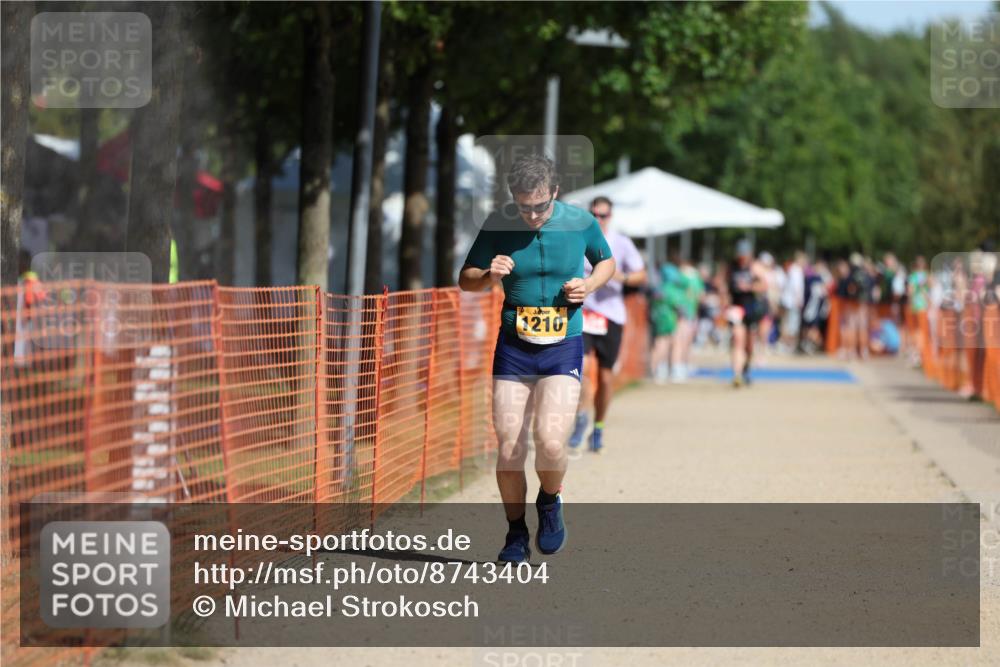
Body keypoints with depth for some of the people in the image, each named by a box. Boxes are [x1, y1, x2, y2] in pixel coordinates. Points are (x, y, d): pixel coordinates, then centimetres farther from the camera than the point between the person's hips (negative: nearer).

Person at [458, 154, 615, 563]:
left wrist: (589, 285, -7)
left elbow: (607, 261, 14)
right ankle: (516, 534, 18)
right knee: (508, 448, -2)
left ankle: (550, 502, 13)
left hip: (563, 348, -1)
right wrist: (490, 276, -17)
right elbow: (465, 280, 6)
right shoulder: (499, 224, -4)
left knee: (551, 441, -18)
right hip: (513, 348, 1)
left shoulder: (581, 223, -5)